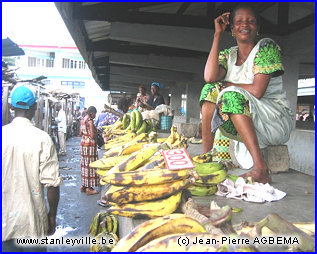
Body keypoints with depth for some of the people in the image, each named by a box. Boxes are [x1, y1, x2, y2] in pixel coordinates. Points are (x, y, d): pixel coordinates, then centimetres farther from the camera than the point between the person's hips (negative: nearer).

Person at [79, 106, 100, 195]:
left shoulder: (82, 120, 10)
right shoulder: (90, 121, -16)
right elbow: (92, 135, -19)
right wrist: (97, 133, -1)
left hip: (83, 143, 9)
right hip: (90, 144, -9)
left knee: (84, 164, 15)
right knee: (90, 164, -3)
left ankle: (83, 185, 23)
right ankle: (89, 188, 2)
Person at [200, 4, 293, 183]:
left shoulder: (267, 47, -6)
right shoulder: (228, 55, 9)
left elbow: (257, 91, -19)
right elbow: (210, 77, -15)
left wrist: (226, 85, -6)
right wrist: (218, 34, -7)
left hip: (278, 120, -5)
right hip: (242, 121, 5)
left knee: (232, 95, -29)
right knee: (210, 90, -10)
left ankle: (261, 169, -36)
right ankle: (206, 155, -15)